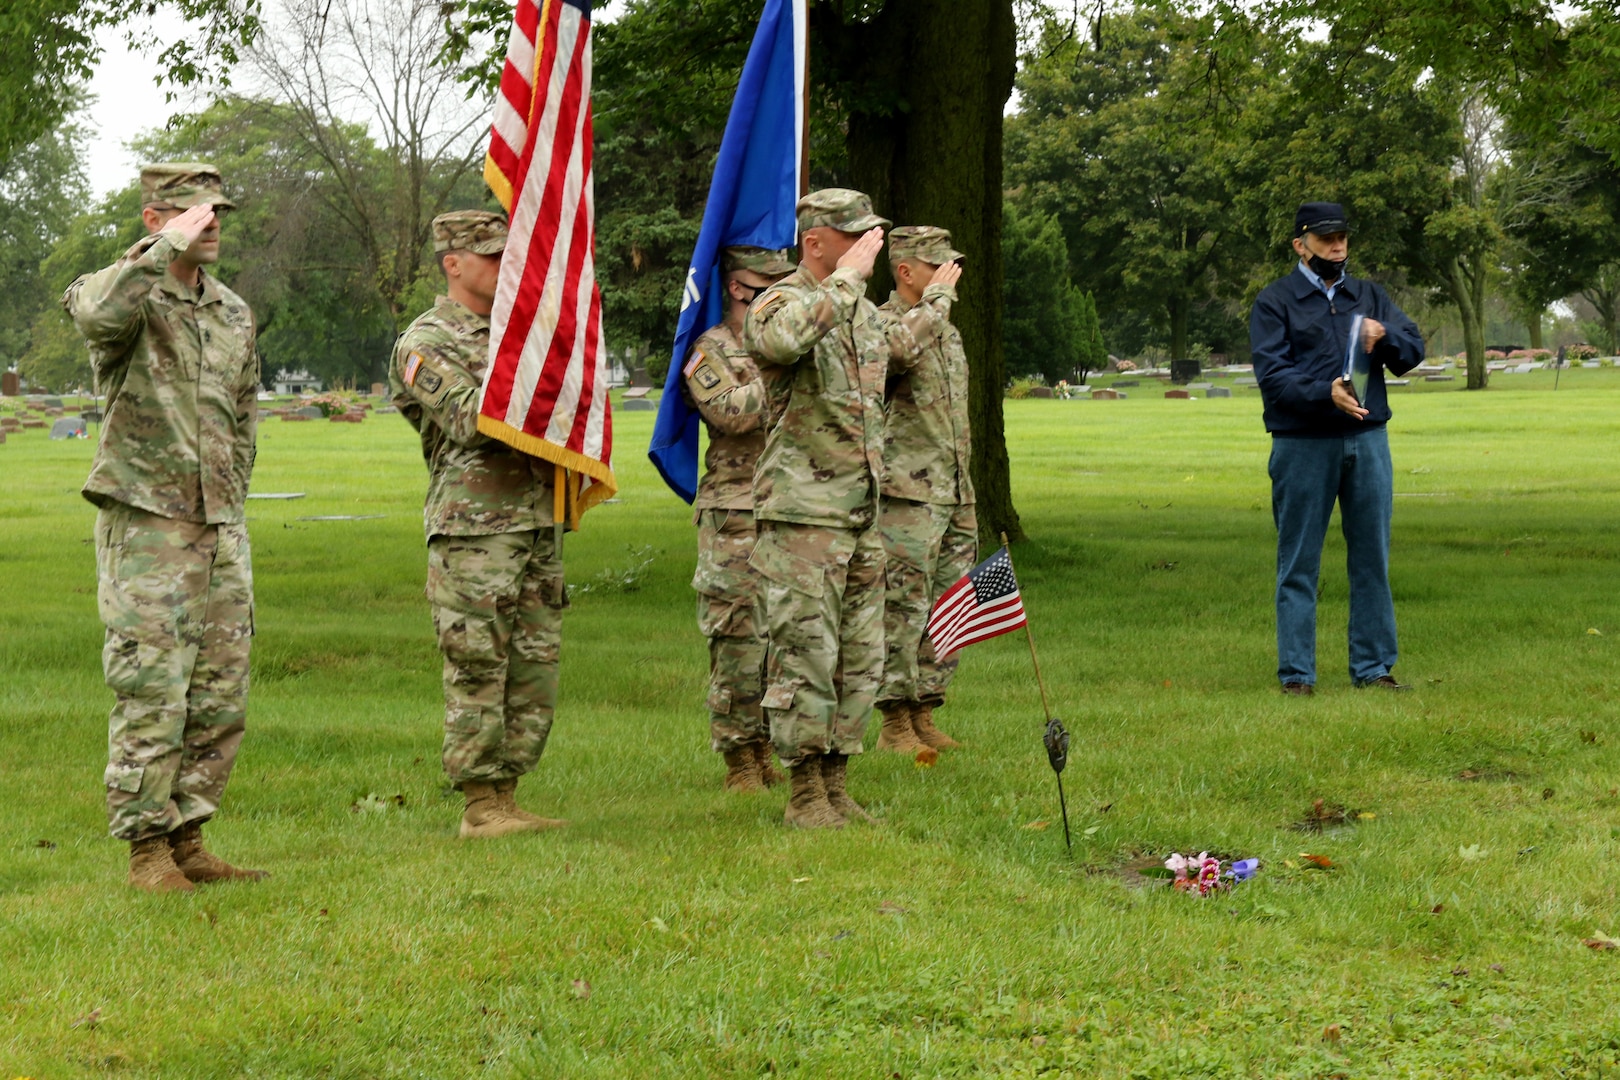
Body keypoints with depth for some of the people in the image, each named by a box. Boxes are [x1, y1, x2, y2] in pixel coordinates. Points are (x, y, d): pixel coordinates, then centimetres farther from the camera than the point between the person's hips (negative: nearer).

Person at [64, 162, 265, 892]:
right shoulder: (123, 294, -5)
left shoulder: (234, 313, 15)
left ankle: (188, 840, 15)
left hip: (221, 530, 6)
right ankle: (146, 850, -1)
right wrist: (169, 246, -26)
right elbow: (99, 314, -32)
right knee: (151, 694, -7)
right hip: (145, 528, -6)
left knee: (221, 695, 6)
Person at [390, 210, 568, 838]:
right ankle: (480, 806, 1)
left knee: (534, 671, 8)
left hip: (535, 524, 8)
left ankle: (505, 798, 15)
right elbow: (472, 420, -18)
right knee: (477, 673, -5)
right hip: (472, 532, -8)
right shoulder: (426, 343, -5)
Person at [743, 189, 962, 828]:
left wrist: (938, 299, 50)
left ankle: (836, 788, 18)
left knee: (860, 660, 10)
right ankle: (804, 796, 1)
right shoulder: (781, 302, -10)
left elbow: (899, 345, 38)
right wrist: (846, 277, -28)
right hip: (801, 517, -8)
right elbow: (781, 339, -35)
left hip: (861, 515, 8)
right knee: (805, 656, -6)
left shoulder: (863, 310, 15)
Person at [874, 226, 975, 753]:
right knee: (902, 609, -6)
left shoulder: (949, 333, 18)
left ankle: (924, 717, 16)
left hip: (953, 495, 9)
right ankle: (895, 725, -1)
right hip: (906, 497, -8)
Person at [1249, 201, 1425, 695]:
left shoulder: (1370, 297, 16)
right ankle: (1296, 672, 4)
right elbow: (1271, 373, -10)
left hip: (1368, 438, 4)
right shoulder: (1275, 301, 2)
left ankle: (1373, 667, 14)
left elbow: (1413, 350, 10)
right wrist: (1325, 392, -25)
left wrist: (1384, 338, -12)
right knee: (1299, 563, -1)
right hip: (1303, 445, -4)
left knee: (1372, 558, 7)